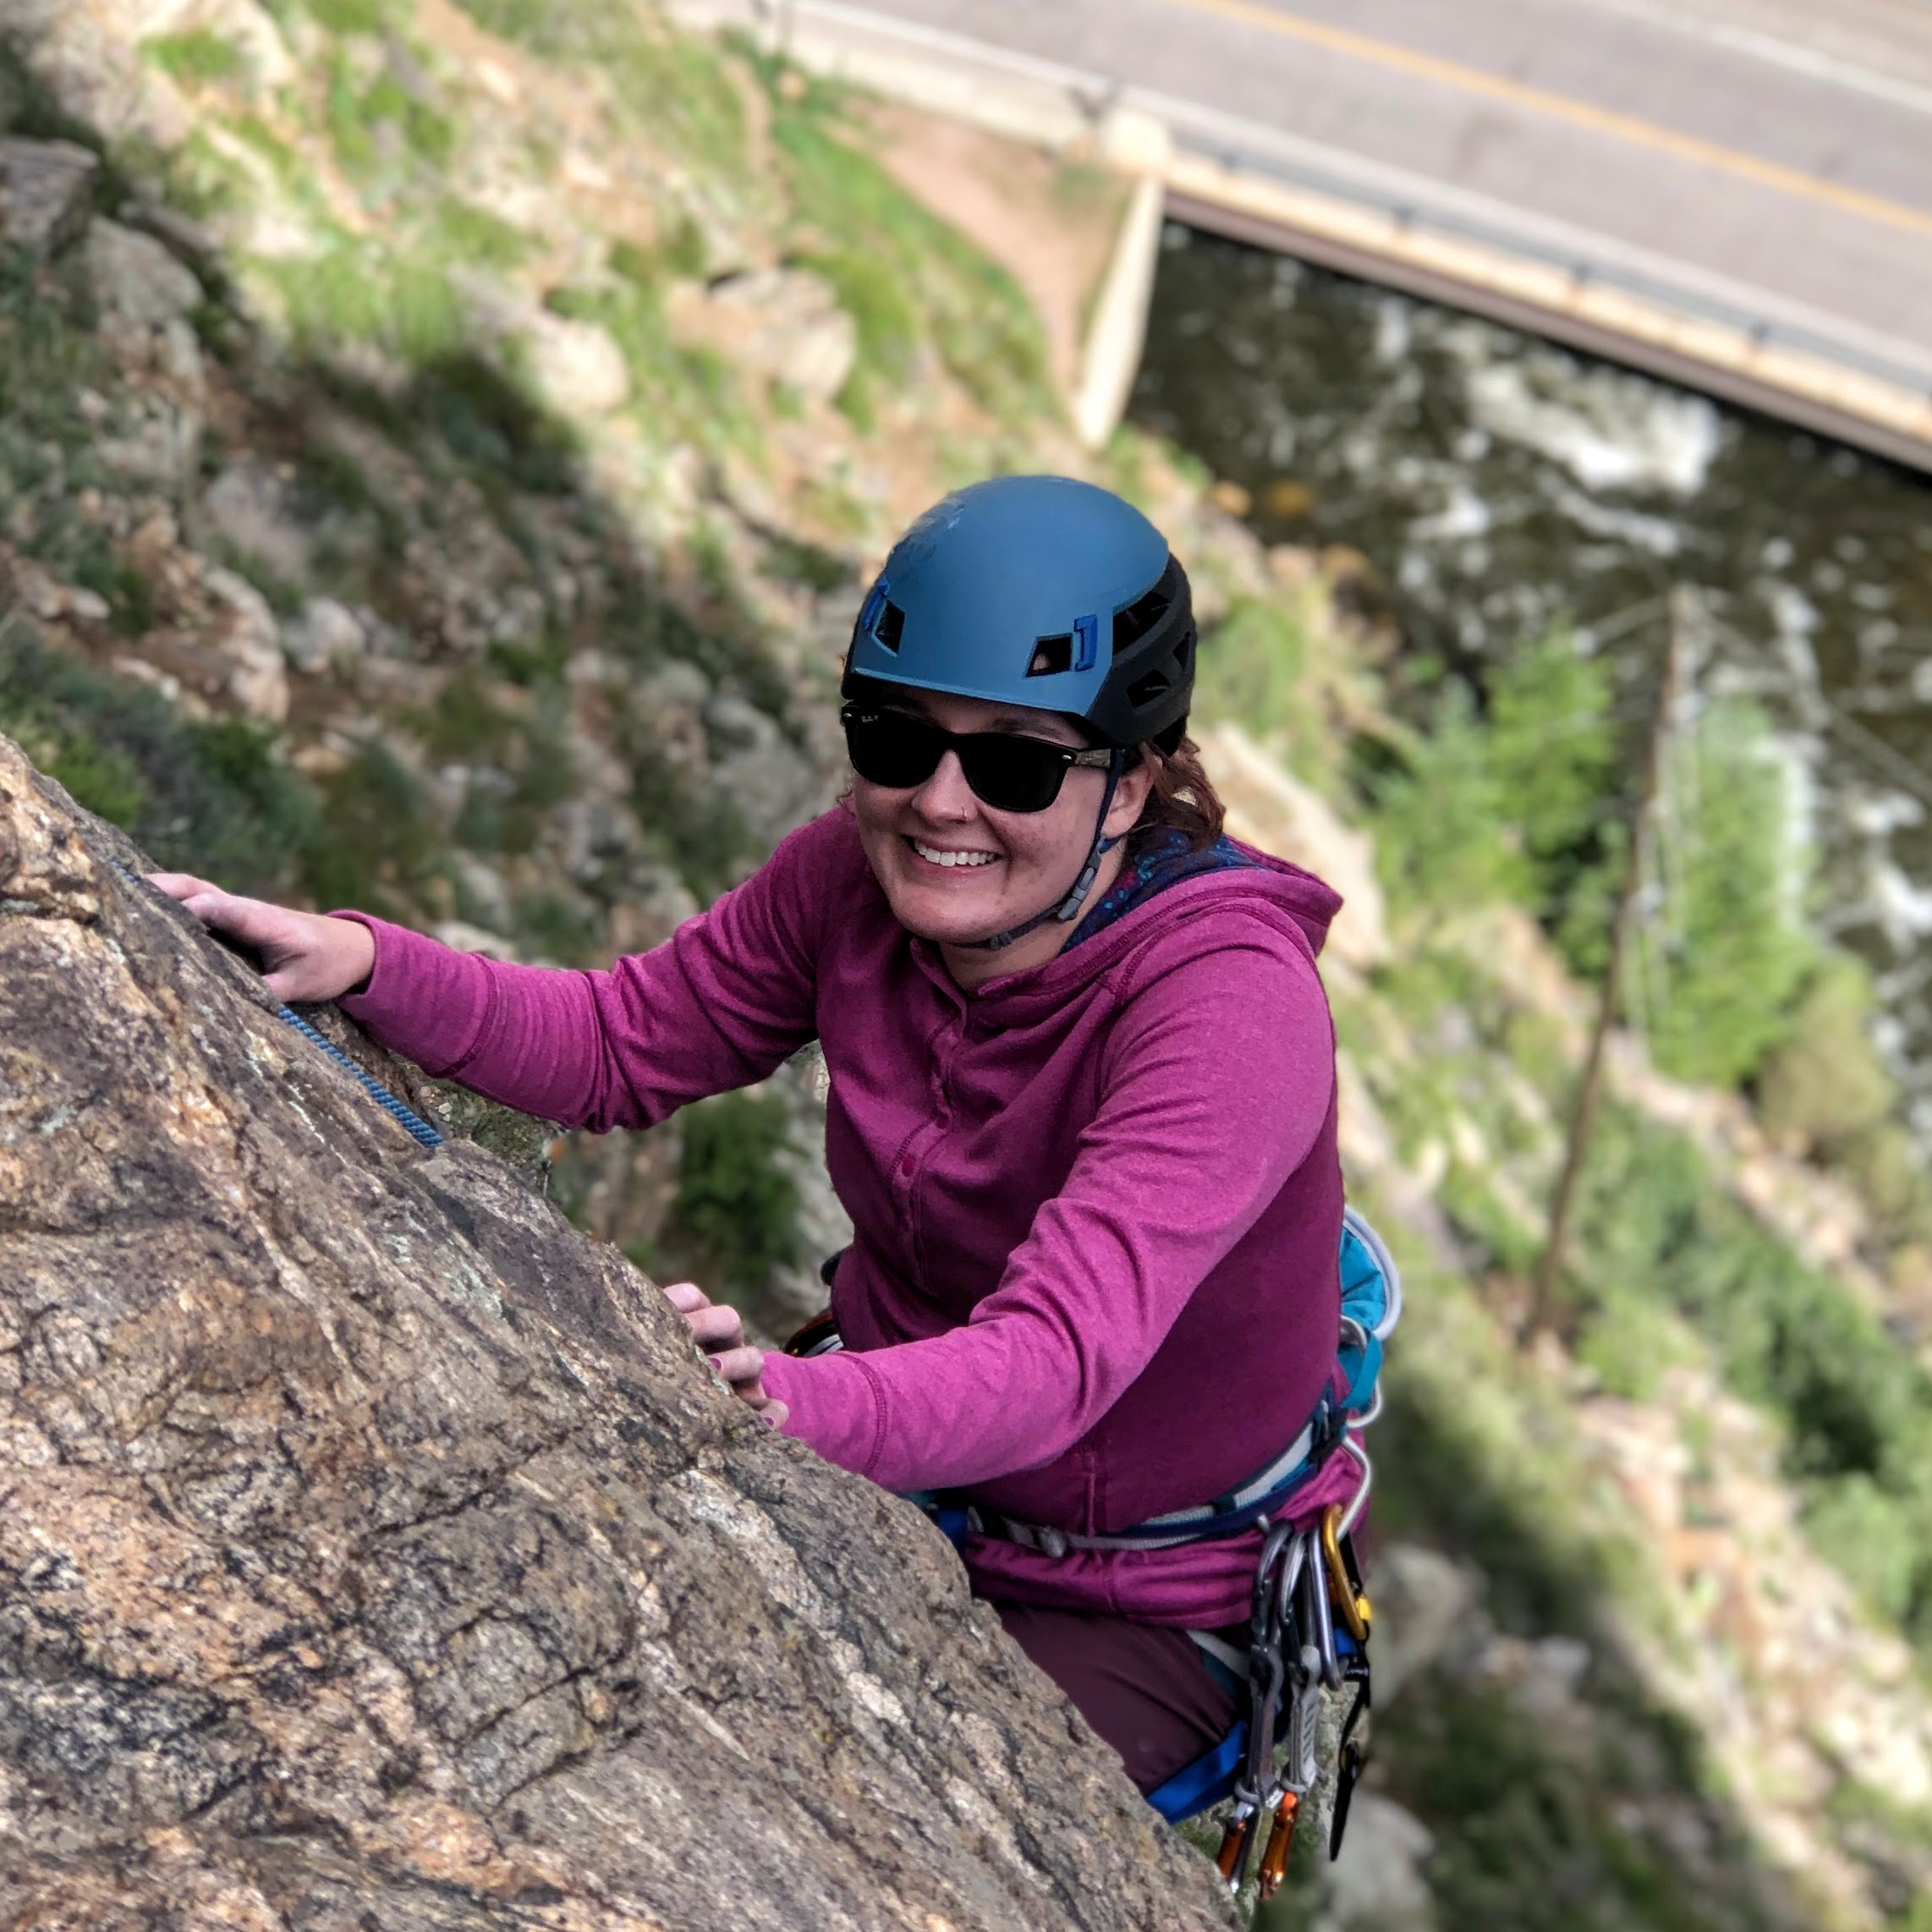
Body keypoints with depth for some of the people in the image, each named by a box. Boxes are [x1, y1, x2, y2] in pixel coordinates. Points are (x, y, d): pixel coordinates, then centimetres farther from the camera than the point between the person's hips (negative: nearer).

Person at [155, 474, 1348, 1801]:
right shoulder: (862, 877, -11)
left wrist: (790, 1409, -60)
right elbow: (622, 1048, 0)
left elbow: (1057, 1357, -41)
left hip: (1138, 1611, -5)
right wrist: (361, 967, -18)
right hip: (892, 1492, 5)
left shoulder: (1234, 1000, -30)